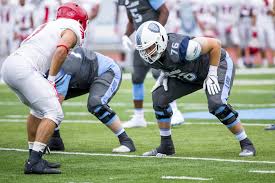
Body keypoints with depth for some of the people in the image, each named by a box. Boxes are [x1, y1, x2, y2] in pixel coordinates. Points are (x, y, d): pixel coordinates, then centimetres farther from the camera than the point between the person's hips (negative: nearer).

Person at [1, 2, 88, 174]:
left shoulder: (50, 26, 30)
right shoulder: (72, 29, 6)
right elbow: (61, 50, -14)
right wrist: (52, 79, -8)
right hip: (23, 68, -9)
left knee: (39, 108, 25)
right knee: (54, 113, -8)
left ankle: (34, 157, 26)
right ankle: (34, 162, -16)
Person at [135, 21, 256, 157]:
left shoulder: (180, 48, -40)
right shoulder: (151, 57, -17)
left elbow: (215, 44, -29)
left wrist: (212, 74, -24)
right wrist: (164, 75, -10)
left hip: (217, 64, -7)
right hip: (189, 75, 7)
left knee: (216, 104, -29)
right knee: (159, 97, -7)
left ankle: (246, 144, -11)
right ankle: (166, 146, 7)